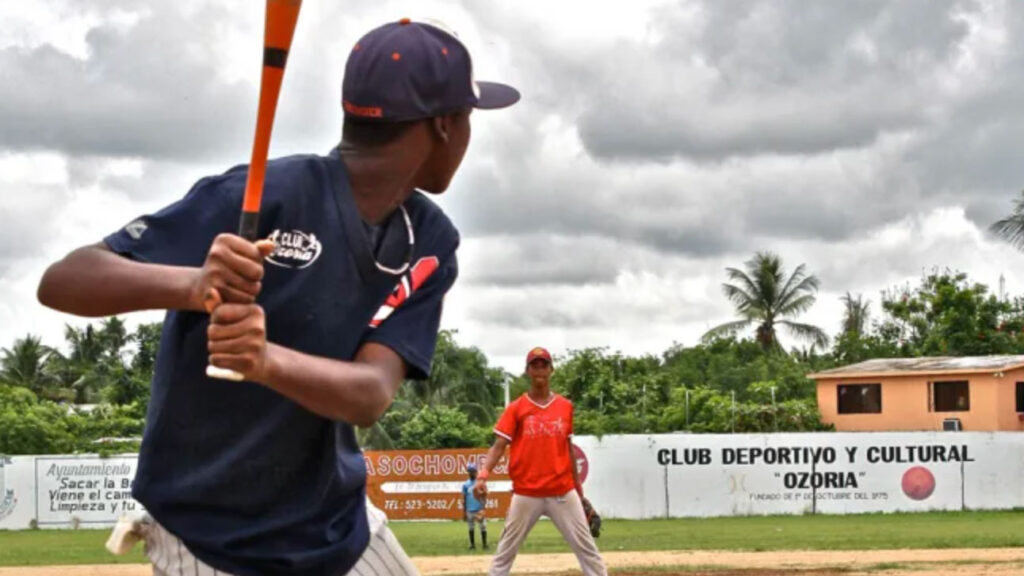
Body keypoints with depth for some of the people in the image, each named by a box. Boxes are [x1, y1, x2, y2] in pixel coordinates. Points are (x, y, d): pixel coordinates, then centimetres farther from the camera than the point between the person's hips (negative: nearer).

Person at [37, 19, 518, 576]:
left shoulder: (430, 243, -4)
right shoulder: (262, 196, -20)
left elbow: (371, 394, -19)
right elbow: (61, 281, -23)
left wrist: (267, 360, -39)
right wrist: (192, 285, -41)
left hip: (341, 529, 6)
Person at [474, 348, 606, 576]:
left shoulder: (565, 406, 8)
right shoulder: (516, 409, 0)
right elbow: (499, 446, -6)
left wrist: (577, 483, 18)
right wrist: (483, 475, -22)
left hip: (563, 492, 2)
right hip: (526, 494, -2)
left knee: (586, 547, 2)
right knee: (506, 551, 4)